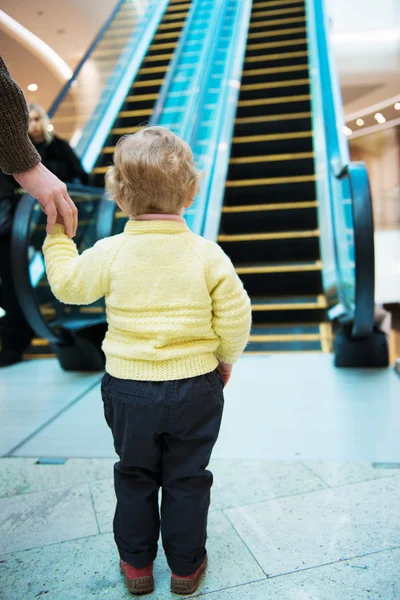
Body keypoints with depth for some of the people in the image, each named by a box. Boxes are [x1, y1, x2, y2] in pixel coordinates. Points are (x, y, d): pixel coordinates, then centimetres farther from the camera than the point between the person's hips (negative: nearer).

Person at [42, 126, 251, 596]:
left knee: (135, 476, 22)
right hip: (195, 386, 0)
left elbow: (68, 284, 3)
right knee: (187, 479, 18)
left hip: (129, 387, 1)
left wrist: (58, 235, 18)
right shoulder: (207, 253, -12)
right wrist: (225, 359, 9)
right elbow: (235, 316, -9)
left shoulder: (110, 252, -12)